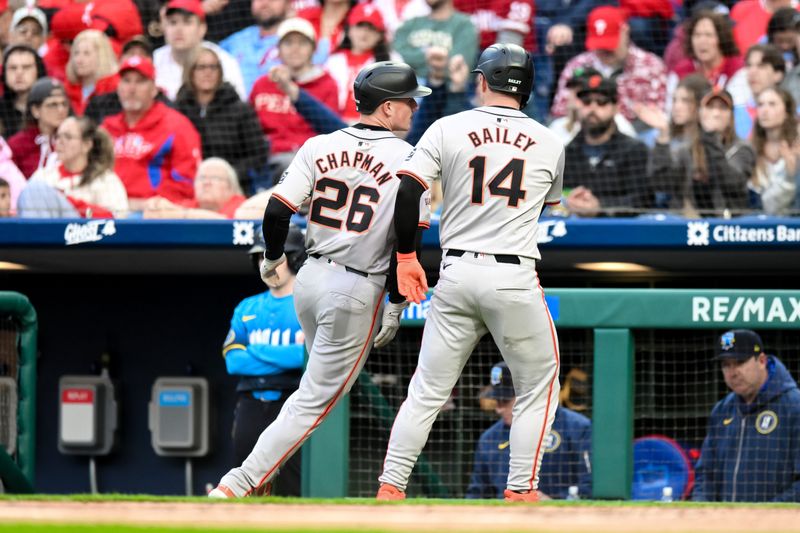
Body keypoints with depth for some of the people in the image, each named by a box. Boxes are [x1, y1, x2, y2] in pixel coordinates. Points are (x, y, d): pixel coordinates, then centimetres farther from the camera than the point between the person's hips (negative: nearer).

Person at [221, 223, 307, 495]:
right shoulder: (247, 309, 17)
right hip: (251, 408, 5)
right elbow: (233, 360, 2)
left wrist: (257, 354, -9)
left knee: (292, 492, -12)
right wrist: (288, 356, -7)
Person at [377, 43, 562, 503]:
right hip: (516, 277, -1)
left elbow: (406, 192, -6)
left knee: (428, 391, 9)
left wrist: (407, 258, 4)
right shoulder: (550, 143, 6)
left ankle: (390, 489, 7)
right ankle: (521, 491, 7)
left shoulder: (448, 129, 2)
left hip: (457, 274, 1)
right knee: (538, 388, 13)